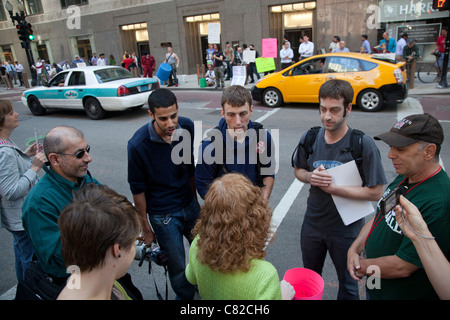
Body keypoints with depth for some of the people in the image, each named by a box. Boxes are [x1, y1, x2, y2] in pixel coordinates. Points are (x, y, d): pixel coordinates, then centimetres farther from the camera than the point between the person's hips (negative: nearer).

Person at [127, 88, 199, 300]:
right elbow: (138, 189, -11)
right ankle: (185, 295, 43)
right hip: (162, 214, -4)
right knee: (178, 266, 9)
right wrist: (146, 228, -4)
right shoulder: (138, 144, -22)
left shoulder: (187, 127, -10)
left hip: (189, 205, 4)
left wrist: (195, 200, 11)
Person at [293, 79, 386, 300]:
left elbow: (376, 192, -19)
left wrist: (332, 188, -26)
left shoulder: (363, 145, -20)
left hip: (346, 227, -3)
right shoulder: (309, 138, -8)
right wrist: (311, 177, -16)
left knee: (347, 284, 20)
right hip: (312, 222, 4)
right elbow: (298, 170, 7)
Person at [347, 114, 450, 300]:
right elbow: (378, 217, 7)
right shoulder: (404, 178, -2)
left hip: (402, 293, -7)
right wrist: (354, 249, -6)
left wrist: (362, 266, -13)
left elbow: (402, 267, -29)